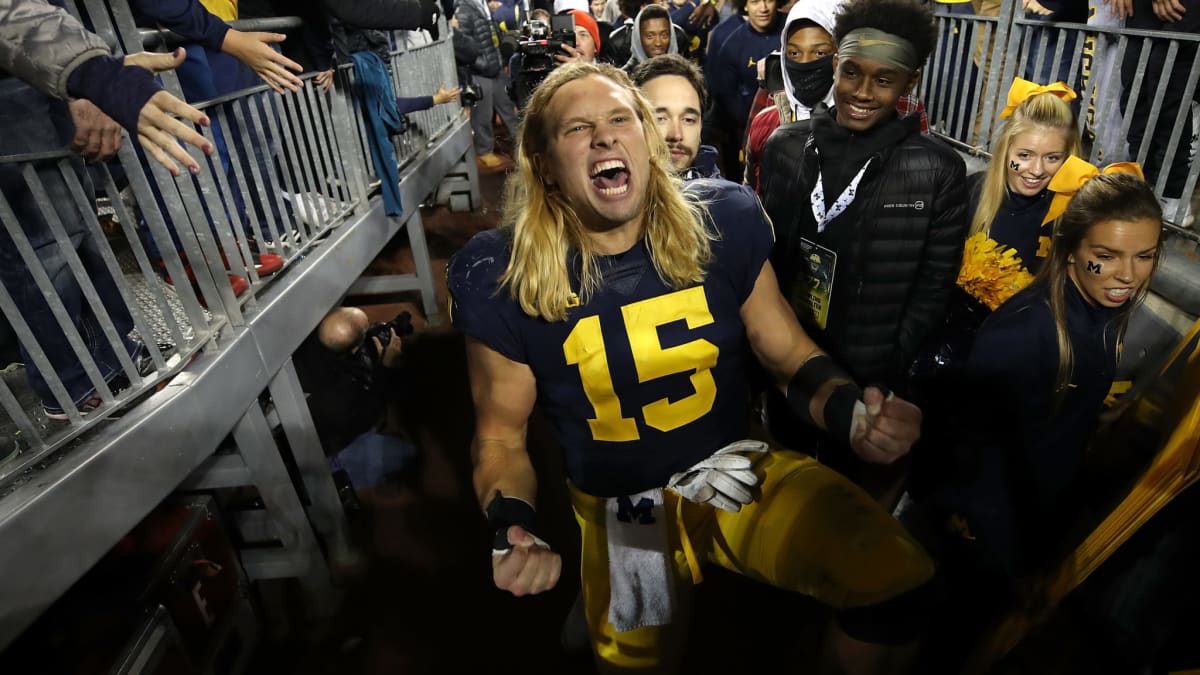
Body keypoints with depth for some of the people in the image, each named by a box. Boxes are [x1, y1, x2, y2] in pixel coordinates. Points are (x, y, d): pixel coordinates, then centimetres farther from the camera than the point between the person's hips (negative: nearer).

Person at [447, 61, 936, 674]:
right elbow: (500, 435, -5)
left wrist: (849, 409, -23)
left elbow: (791, 356, -2)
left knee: (897, 582, -22)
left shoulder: (721, 224, -12)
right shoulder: (502, 278, -16)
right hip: (620, 509, 0)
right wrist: (511, 524, -25)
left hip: (740, 469, 1)